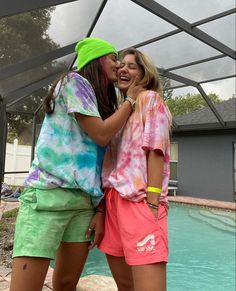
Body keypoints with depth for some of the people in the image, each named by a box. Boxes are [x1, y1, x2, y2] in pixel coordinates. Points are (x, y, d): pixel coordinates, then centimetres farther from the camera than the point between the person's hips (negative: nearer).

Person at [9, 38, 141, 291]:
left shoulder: (102, 102, 19)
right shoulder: (75, 81, -2)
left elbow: (100, 162, 12)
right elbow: (101, 134, -12)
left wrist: (100, 210, 3)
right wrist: (131, 100, 2)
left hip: (85, 201, 8)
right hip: (49, 193, -7)